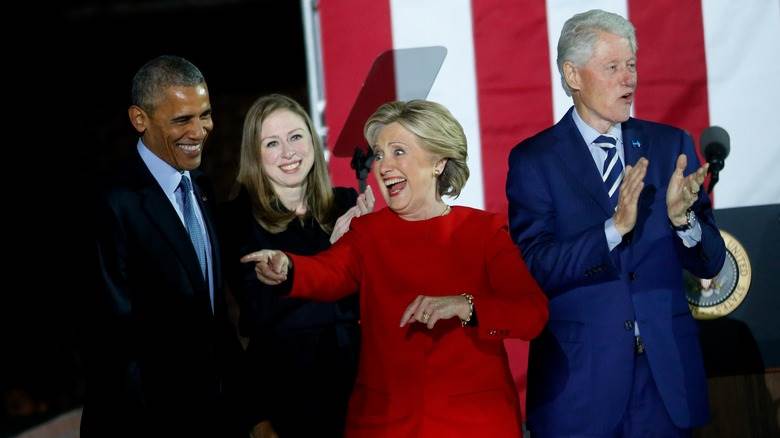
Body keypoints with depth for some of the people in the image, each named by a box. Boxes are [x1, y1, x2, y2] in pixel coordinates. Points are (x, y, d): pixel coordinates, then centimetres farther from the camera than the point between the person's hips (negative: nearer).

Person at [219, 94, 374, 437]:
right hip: (283, 388, -3)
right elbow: (261, 314, -16)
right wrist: (331, 248, -18)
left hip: (356, 375, 3)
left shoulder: (347, 204, 1)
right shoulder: (239, 219, -7)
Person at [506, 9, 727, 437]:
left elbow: (710, 263, 4)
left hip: (666, 373, 3)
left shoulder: (671, 145, 6)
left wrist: (682, 216, -16)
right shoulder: (534, 160, -3)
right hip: (579, 378, -3)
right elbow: (533, 269, -14)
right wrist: (615, 228, -25)